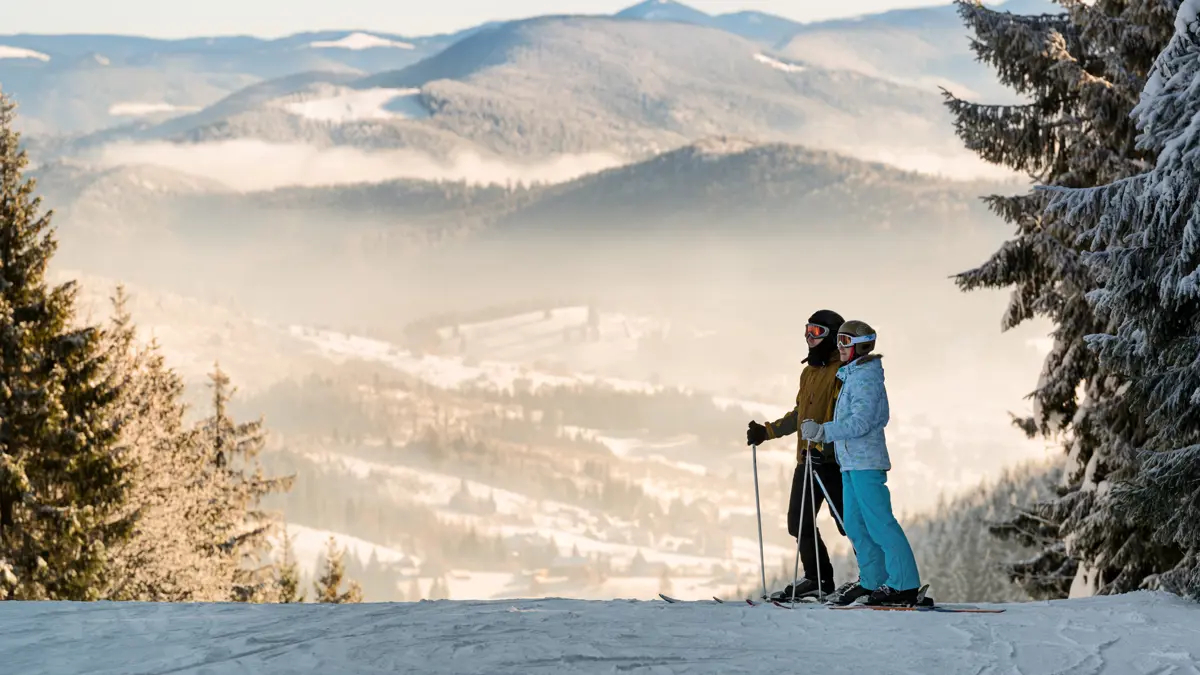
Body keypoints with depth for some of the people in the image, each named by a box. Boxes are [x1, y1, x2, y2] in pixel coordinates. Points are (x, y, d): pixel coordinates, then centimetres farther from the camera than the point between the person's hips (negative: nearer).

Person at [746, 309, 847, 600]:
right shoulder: (809, 372, 18)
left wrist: (824, 447, -27)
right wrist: (767, 431, 23)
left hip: (832, 459, -9)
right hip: (808, 459, 9)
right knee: (798, 522, 9)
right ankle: (818, 579, 17)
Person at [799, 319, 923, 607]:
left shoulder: (866, 377, -13)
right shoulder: (852, 375, 18)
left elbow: (861, 422, -22)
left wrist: (823, 431, -23)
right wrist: (821, 432, 17)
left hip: (865, 461, -10)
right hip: (852, 461, 10)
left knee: (879, 523, -11)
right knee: (855, 523, 13)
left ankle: (905, 585, -10)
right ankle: (873, 580, 20)